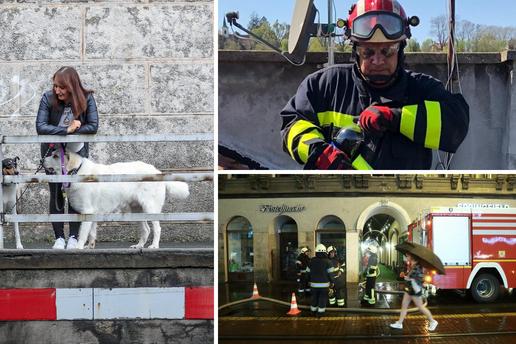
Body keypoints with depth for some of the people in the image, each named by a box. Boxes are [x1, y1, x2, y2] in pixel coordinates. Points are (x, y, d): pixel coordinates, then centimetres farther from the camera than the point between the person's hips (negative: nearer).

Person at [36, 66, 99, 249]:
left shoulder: (87, 99, -17)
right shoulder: (48, 98, -19)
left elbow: (93, 127, -23)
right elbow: (40, 127, -25)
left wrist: (61, 132, -24)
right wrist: (67, 129, -32)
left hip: (77, 152, 0)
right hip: (53, 152, 0)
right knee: (56, 194, 0)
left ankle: (73, 237, 6)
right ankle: (59, 238, 6)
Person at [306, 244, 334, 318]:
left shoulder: (312, 261, 0)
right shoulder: (327, 261, -9)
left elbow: (308, 272, 8)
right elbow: (330, 273, -7)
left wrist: (309, 281, 21)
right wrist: (331, 282, 4)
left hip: (314, 284, 3)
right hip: (324, 284, -3)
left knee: (314, 298, 15)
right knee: (322, 298, 5)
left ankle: (313, 312, 25)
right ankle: (320, 313, 6)